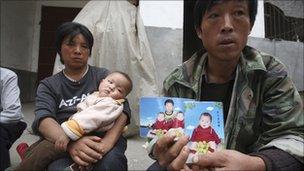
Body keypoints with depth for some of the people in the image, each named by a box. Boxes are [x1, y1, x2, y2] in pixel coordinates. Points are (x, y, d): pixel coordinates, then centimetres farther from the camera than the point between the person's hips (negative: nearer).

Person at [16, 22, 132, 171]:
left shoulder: (102, 76, 11)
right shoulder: (48, 85, 13)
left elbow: (122, 108, -4)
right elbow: (43, 118, -6)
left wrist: (107, 143, -23)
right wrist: (70, 142, -28)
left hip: (102, 137, -1)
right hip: (65, 142, 1)